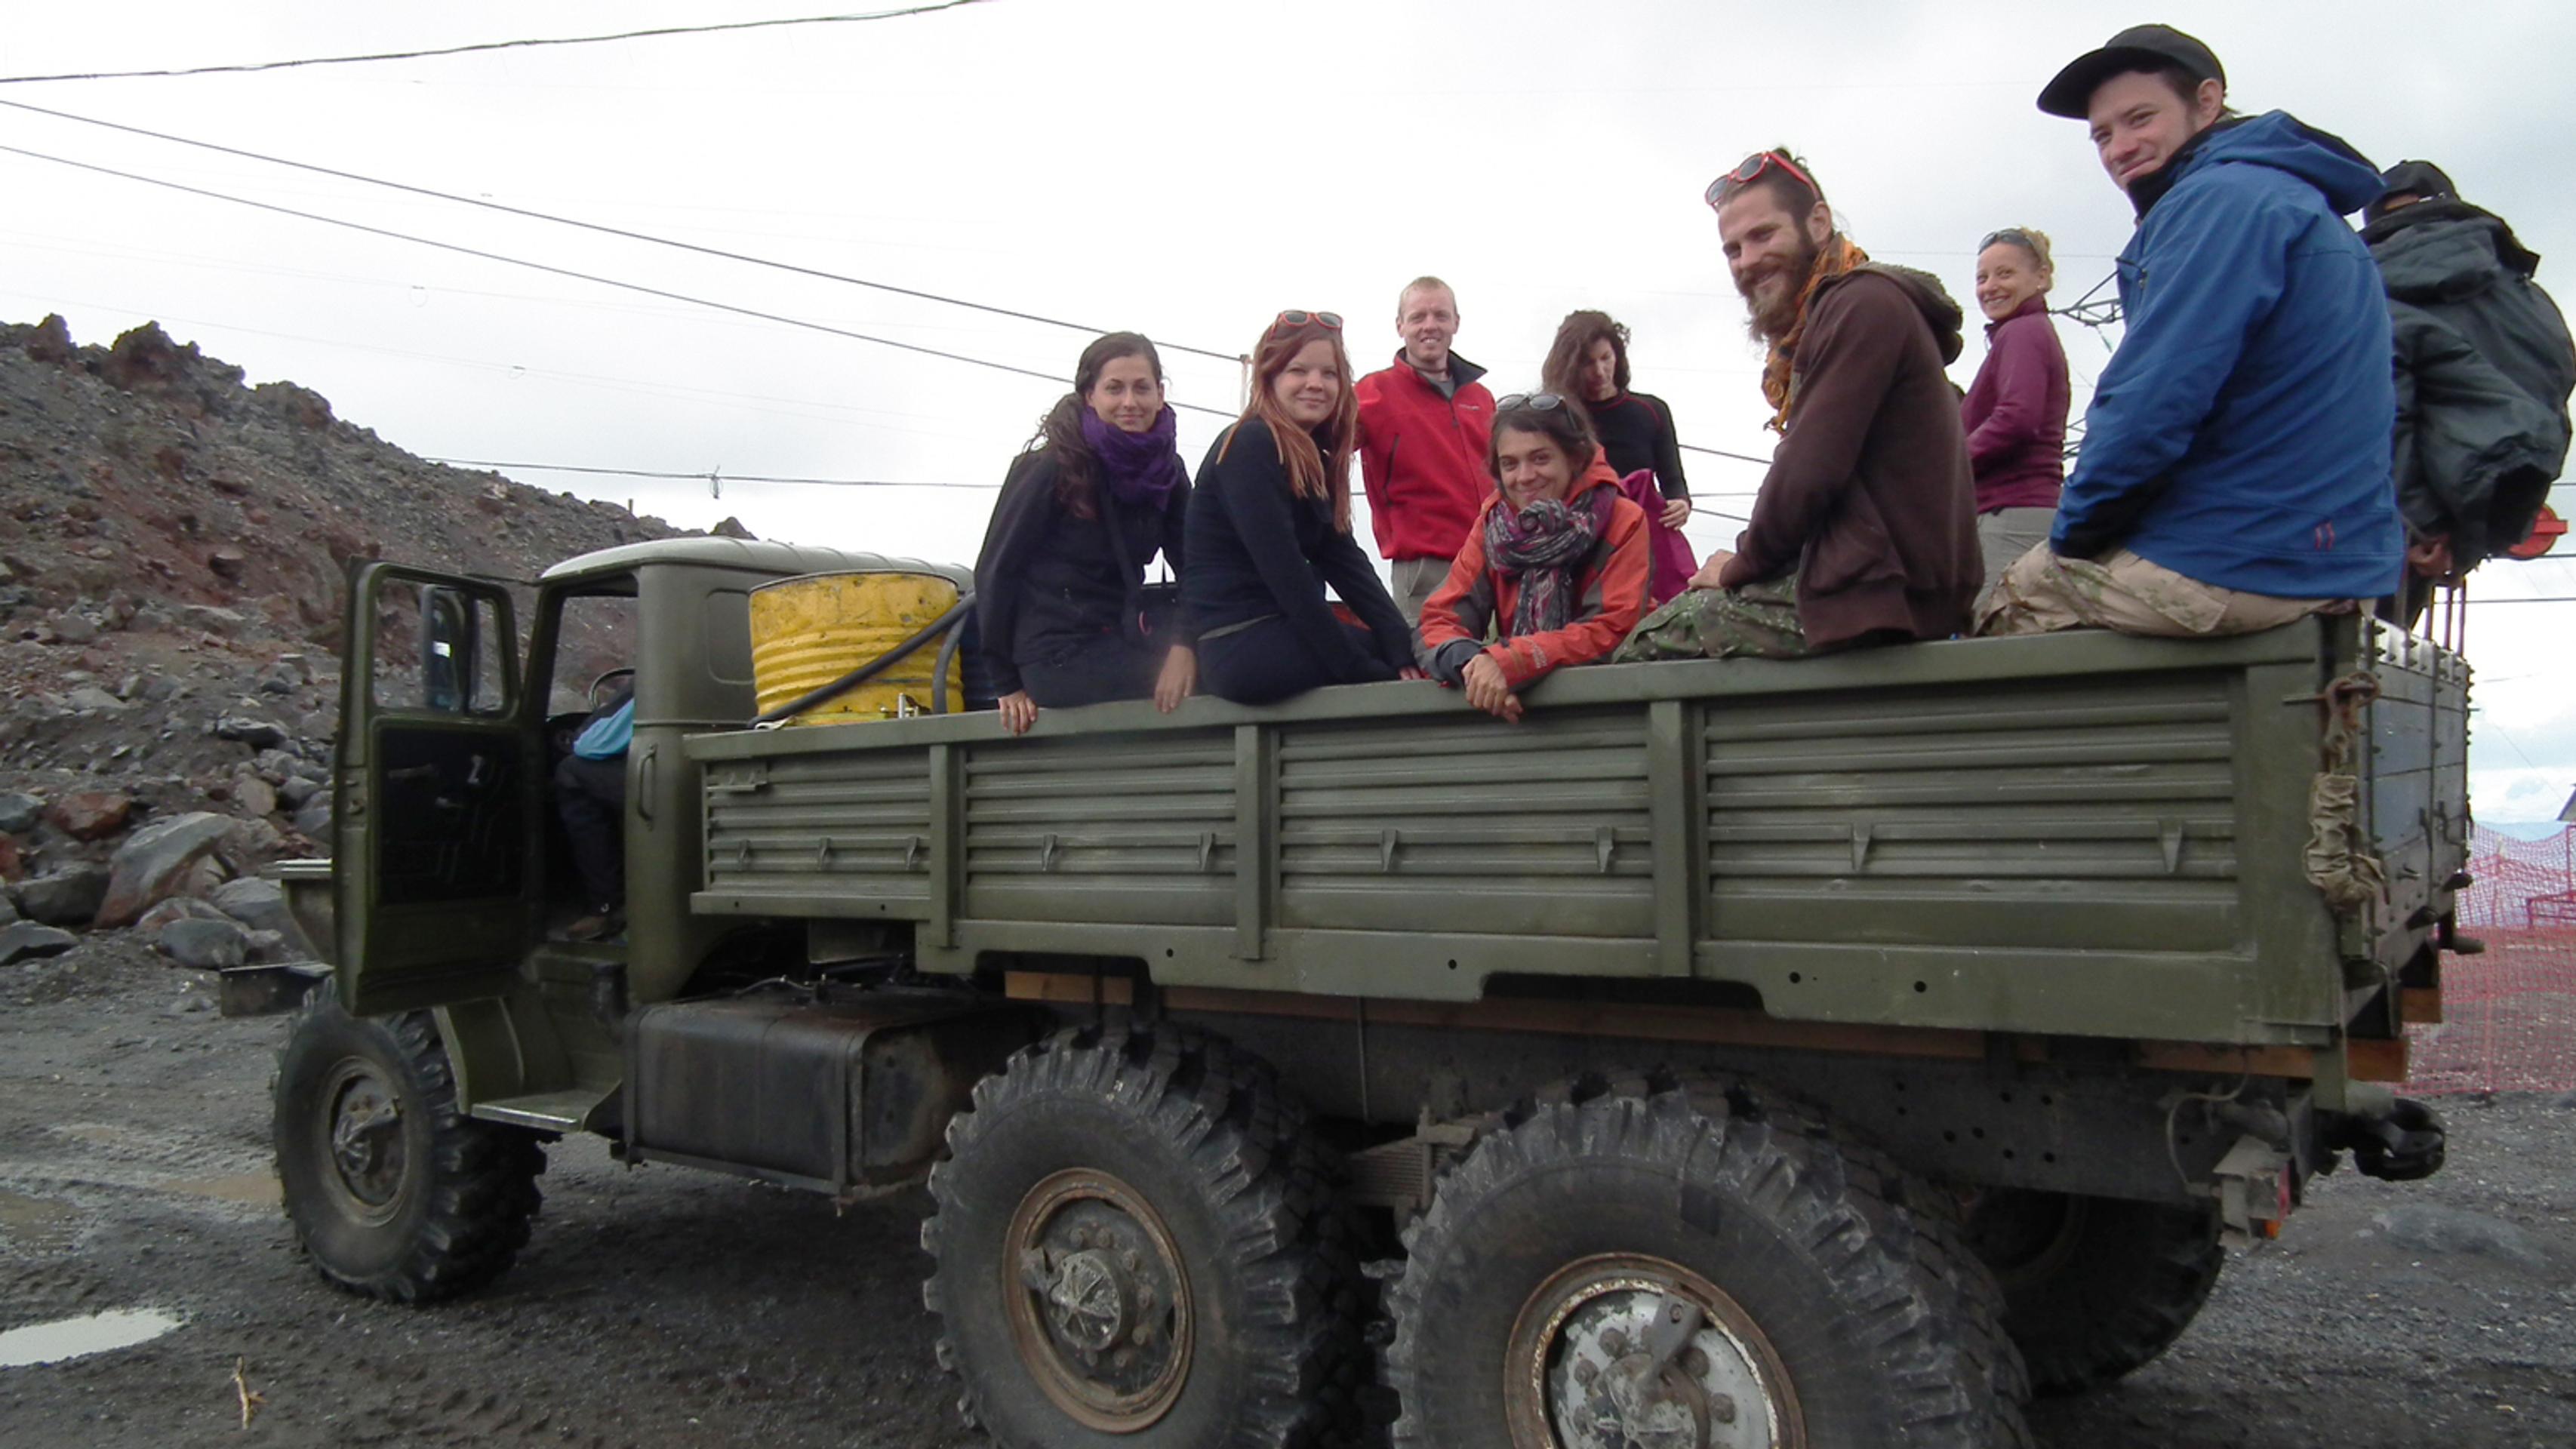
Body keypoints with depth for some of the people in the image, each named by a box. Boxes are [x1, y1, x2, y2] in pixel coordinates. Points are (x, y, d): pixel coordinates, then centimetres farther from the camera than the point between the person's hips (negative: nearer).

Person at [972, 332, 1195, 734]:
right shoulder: (1051, 469, -11)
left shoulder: (1165, 468, 4)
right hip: (1062, 655, -6)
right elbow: (996, 570, -7)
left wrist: (1185, 643, -24)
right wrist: (1008, 685, -7)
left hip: (1124, 637, 6)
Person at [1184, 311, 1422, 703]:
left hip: (1282, 628, 9)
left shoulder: (1315, 456, 14)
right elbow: (1284, 573, -19)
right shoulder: (1250, 446, -13)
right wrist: (1361, 669, -19)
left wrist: (1401, 642, -10)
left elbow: (1343, 557, 4)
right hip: (1239, 645, -9)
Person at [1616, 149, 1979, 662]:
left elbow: (1811, 472, -17)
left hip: (1880, 587, -10)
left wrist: (1741, 566, -3)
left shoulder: (1865, 303, -11)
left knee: (1650, 641, -6)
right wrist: (1747, 563, 2)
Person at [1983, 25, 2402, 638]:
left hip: (2233, 566, -10)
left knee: (2005, 605, 8)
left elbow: (2152, 406, -22)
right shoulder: (2301, 202, 19)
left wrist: (2076, 528, -7)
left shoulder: (2224, 198, -14)